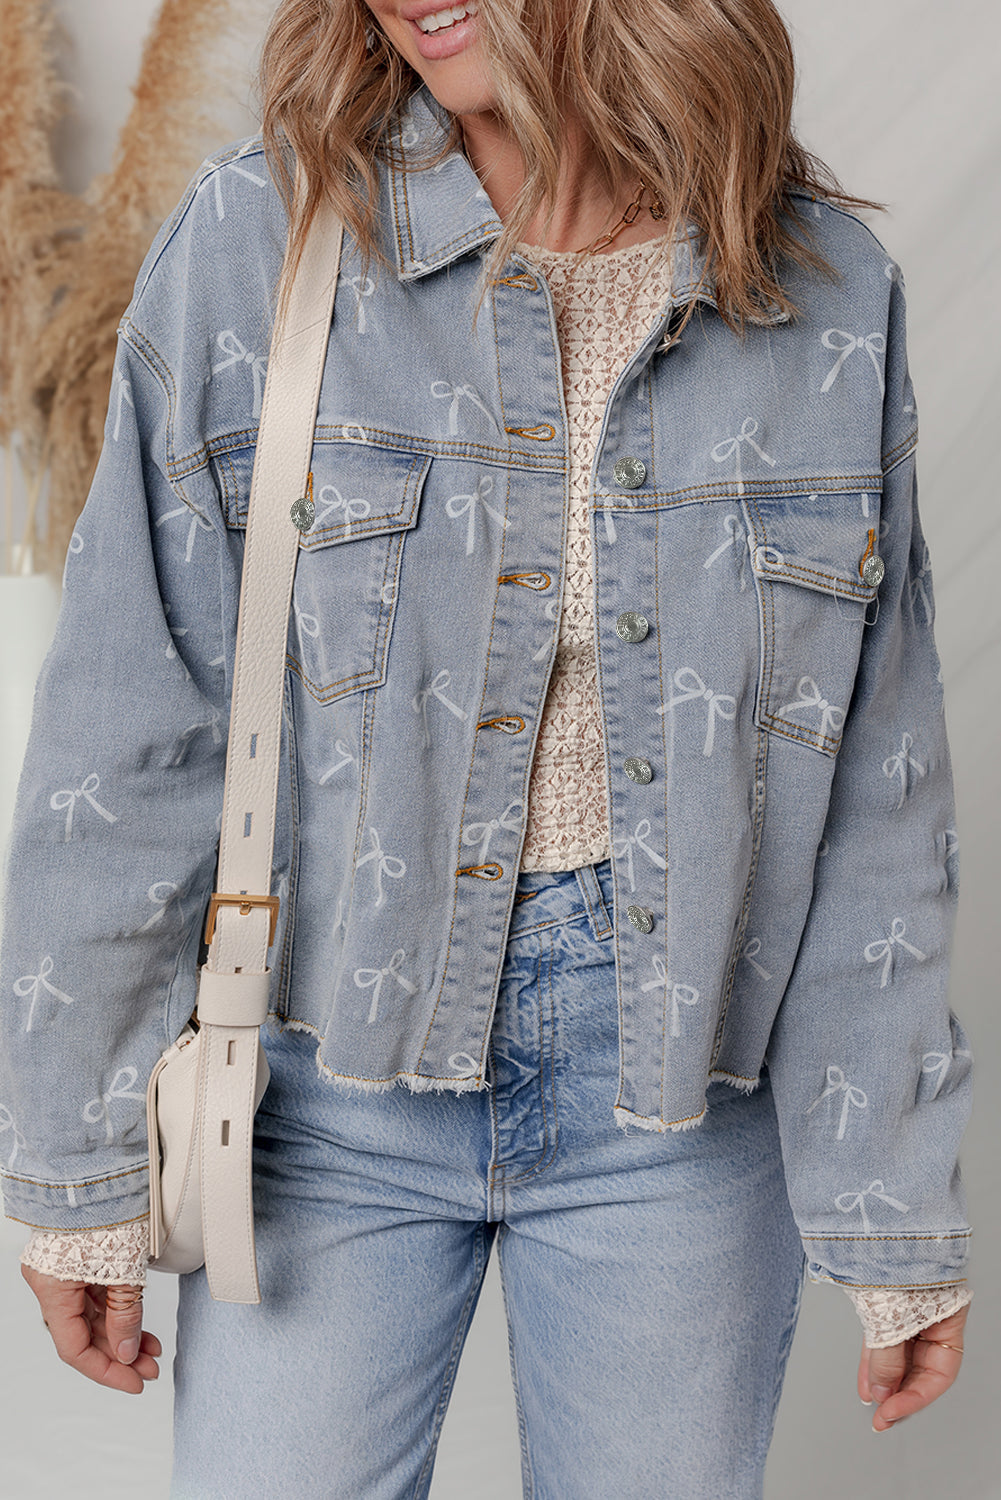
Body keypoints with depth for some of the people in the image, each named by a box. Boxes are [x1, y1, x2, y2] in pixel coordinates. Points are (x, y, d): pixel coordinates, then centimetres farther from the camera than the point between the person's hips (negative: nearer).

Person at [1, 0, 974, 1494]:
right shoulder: (254, 246, -7)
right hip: (334, 1087, -1)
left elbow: (873, 803, 1)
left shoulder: (831, 295, -3)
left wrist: (901, 1217, 4)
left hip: (680, 1096, 2)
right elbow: (127, 738, -5)